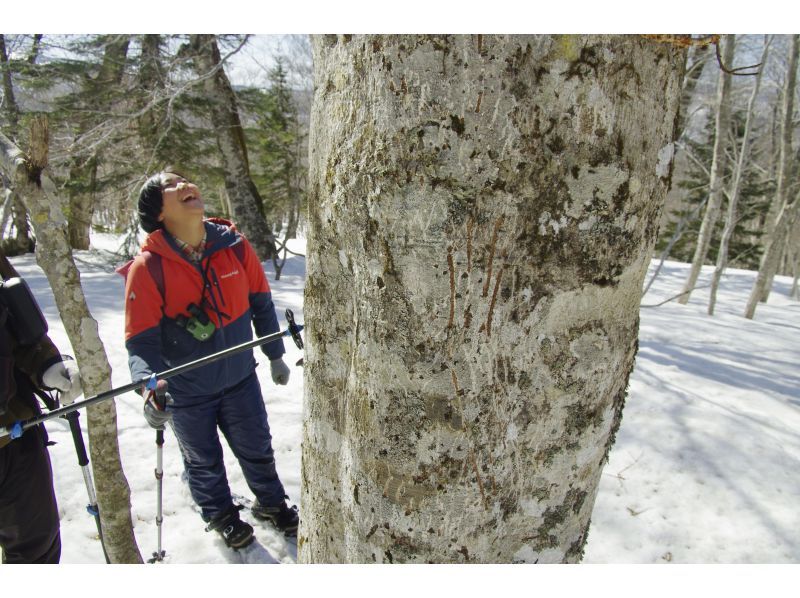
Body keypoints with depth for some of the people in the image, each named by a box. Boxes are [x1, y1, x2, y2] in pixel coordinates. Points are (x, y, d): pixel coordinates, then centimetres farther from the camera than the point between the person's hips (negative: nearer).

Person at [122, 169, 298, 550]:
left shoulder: (234, 245, -12)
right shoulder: (147, 268, -20)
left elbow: (260, 301, 1)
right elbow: (140, 340, -17)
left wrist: (275, 355, 8)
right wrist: (148, 387, -34)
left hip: (240, 378, 2)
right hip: (186, 392, -2)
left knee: (257, 449, 19)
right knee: (204, 461, 20)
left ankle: (271, 502, 48)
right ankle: (221, 515, 48)